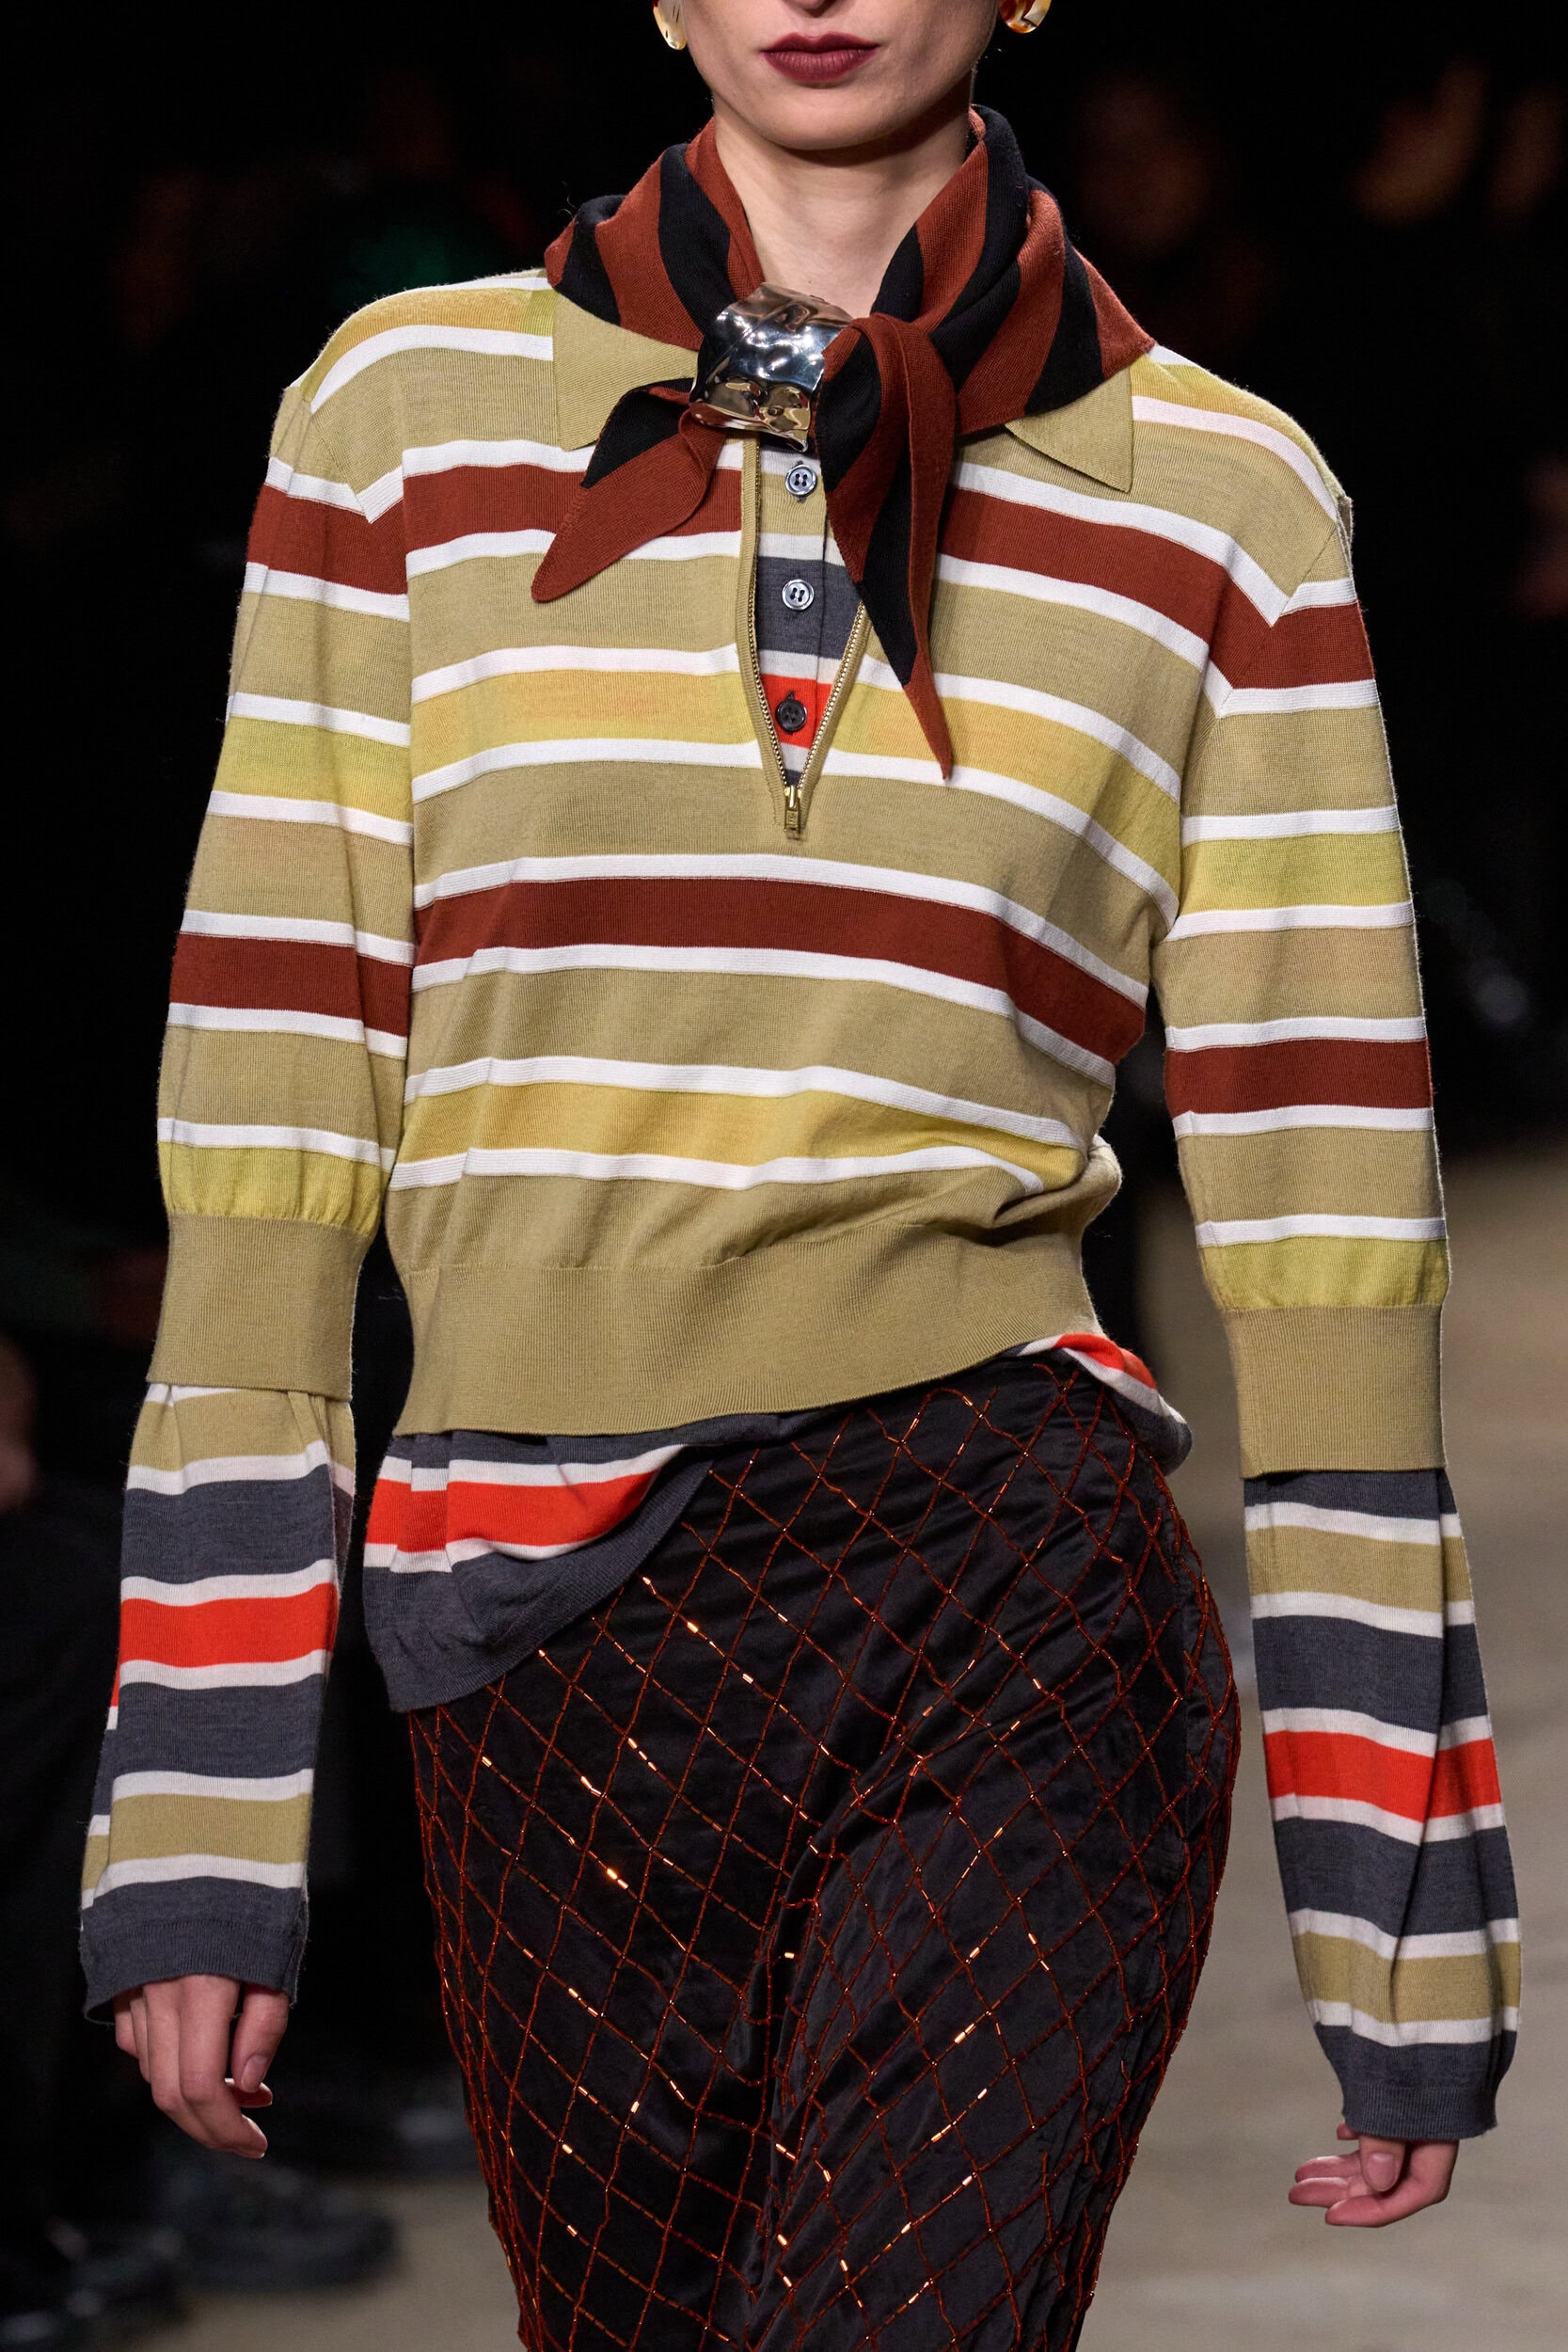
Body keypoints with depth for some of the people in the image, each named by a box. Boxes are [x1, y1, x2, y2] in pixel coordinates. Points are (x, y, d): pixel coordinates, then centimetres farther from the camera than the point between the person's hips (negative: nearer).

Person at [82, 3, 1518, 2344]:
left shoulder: (1217, 499, 5)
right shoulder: (404, 412, 7)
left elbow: (1323, 1203, 5)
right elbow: (271, 1121, 6)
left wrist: (1404, 1911, 3)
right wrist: (199, 1815, 2)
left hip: (1018, 1634, -2)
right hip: (559, 1676, 2)